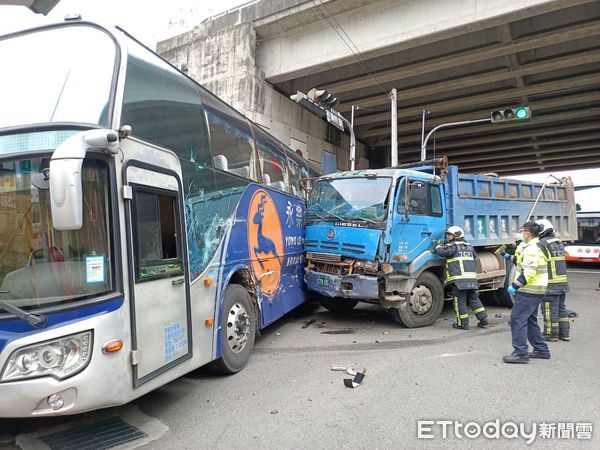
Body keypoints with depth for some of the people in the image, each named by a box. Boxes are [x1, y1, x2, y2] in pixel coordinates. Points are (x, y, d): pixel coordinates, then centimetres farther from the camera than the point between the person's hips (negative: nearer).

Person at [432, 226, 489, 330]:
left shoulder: (453, 246, -5)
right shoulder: (469, 247, 19)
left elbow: (442, 252, -15)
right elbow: (474, 257, 34)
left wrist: (438, 246, 5)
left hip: (459, 279, -7)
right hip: (472, 278, 7)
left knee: (460, 301, 0)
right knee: (474, 299, 16)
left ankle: (463, 323, 5)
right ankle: (484, 319, 14)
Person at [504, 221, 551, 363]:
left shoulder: (531, 249, -18)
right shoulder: (539, 246, 15)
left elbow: (528, 273, -26)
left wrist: (515, 285, -21)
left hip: (528, 291, -11)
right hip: (538, 290, 11)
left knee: (517, 319, -9)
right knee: (530, 320, 19)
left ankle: (520, 353, -8)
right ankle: (541, 349, 26)